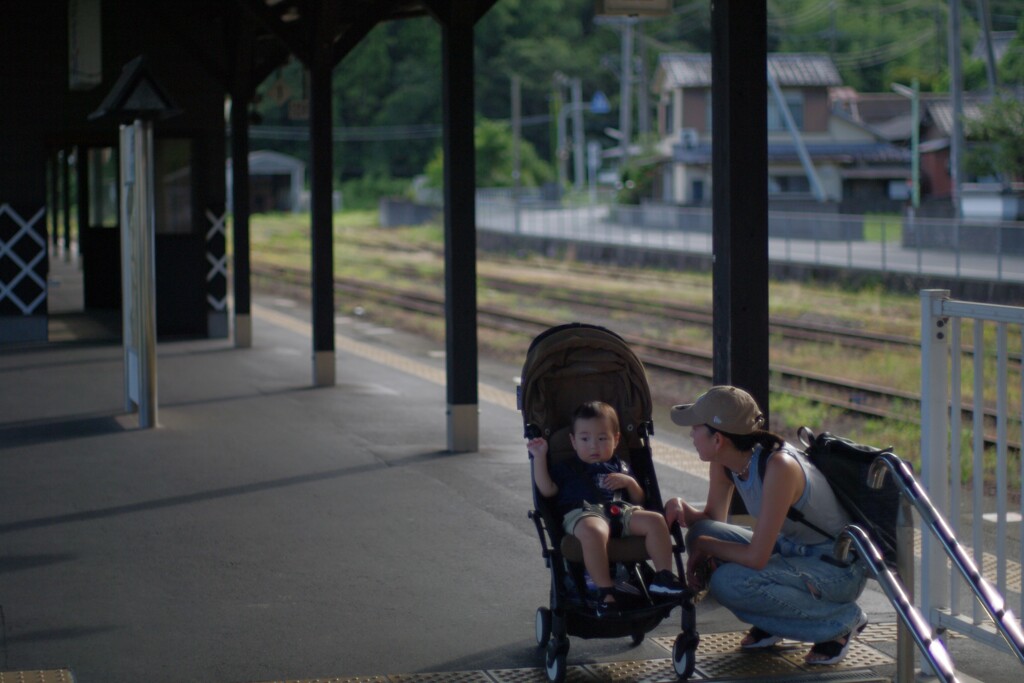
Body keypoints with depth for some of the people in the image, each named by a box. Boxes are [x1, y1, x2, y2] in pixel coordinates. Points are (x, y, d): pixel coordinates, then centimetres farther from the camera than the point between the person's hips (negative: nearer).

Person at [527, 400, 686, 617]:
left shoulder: (618, 468, 32)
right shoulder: (567, 468, 25)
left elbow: (639, 499, 28)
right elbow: (547, 489, 9)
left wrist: (630, 482, 7)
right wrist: (539, 456, 6)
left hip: (621, 512, 4)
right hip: (583, 513, -4)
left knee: (654, 520, -23)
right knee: (594, 532, -42)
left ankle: (663, 577, -19)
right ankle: (605, 591, -41)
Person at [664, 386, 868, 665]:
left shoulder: (778, 467, -31)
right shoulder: (726, 463, -7)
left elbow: (756, 557, -30)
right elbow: (713, 518, 8)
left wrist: (704, 546, -15)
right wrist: (680, 506, -13)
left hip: (839, 568, -8)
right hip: (791, 548, 8)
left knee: (729, 582, -28)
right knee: (700, 535, -7)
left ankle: (841, 619, -9)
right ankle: (770, 626, 9)